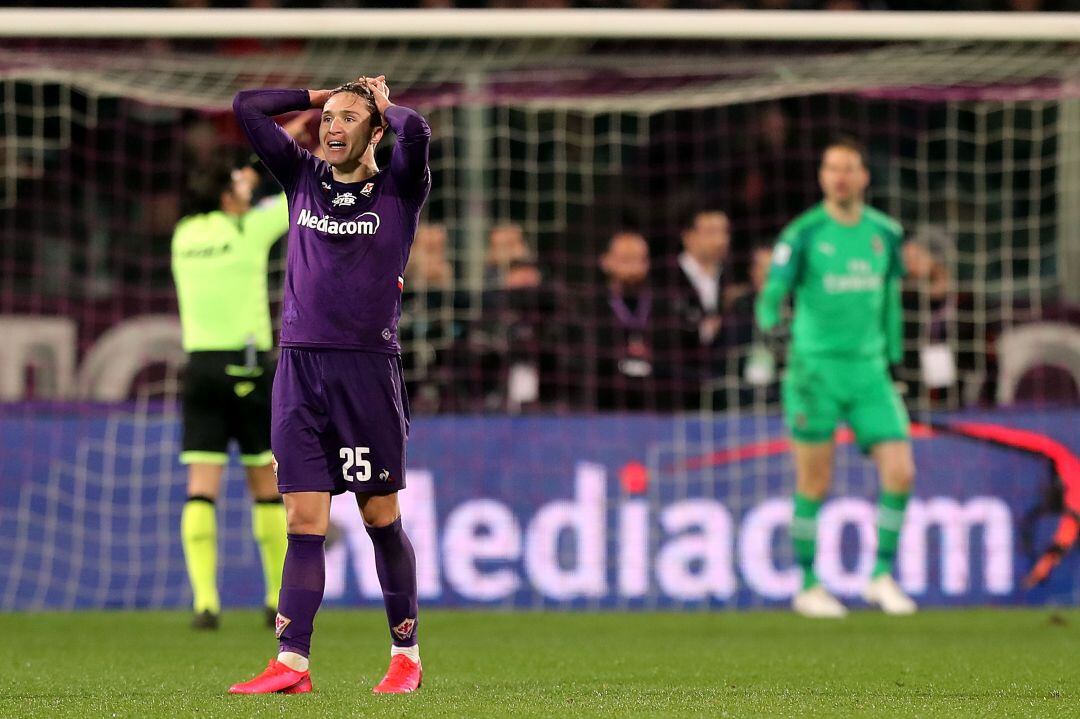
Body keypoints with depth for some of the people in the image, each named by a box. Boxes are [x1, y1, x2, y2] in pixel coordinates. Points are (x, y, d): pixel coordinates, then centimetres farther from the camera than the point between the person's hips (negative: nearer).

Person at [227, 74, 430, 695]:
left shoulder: (398, 190, 4)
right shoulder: (304, 179, 13)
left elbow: (416, 132, -16)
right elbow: (247, 107, 12)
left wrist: (383, 104, 3)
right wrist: (322, 95, 16)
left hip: (369, 368, -3)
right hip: (300, 365, 3)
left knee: (381, 517, 3)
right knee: (304, 520, -2)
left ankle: (407, 654, 14)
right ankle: (292, 663, -7)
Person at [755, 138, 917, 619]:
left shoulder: (886, 233, 8)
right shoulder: (803, 233, -5)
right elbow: (773, 291, -10)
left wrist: (891, 354, 19)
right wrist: (769, 317, -30)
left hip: (869, 371, 4)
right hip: (816, 368, -4)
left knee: (901, 474, -8)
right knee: (814, 486, 1)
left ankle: (882, 576, 8)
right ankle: (808, 587, 16)